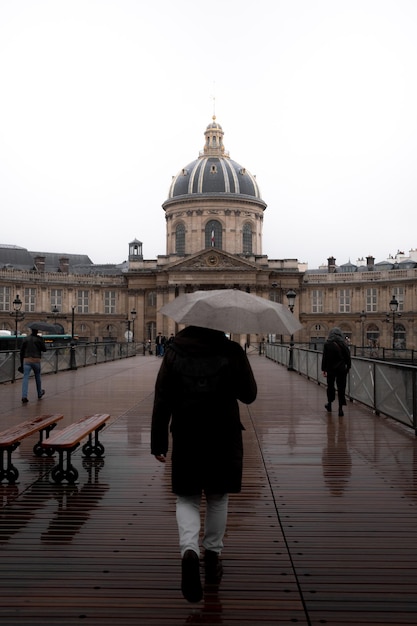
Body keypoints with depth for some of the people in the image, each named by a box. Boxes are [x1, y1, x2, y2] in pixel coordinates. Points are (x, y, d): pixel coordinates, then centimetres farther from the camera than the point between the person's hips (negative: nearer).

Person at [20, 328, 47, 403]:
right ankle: (39, 393, 35)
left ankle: (24, 396, -19)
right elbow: (44, 349, -1)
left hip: (26, 360, 1)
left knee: (25, 378, -5)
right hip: (36, 360, -1)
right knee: (37, 377, 18)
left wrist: (21, 363, 13)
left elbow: (21, 352, 7)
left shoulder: (26, 339, 6)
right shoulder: (39, 339, -3)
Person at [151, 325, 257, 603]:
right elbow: (249, 395, 1)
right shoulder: (232, 351, -7)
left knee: (187, 499, 12)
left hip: (186, 438, 0)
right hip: (224, 437, 0)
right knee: (218, 499, 18)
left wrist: (158, 442, 2)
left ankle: (189, 550, -11)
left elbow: (161, 400, -4)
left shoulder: (174, 352, -4)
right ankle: (213, 556, 27)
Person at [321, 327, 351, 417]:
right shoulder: (343, 345, -2)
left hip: (331, 369, 0)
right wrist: (348, 368, 11)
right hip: (342, 369, 0)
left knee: (330, 386, 18)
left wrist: (323, 369, 1)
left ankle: (329, 403, 32)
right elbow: (348, 358, 1)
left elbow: (324, 358, -4)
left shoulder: (327, 344, -5)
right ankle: (340, 408, -1)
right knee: (341, 388, 3)